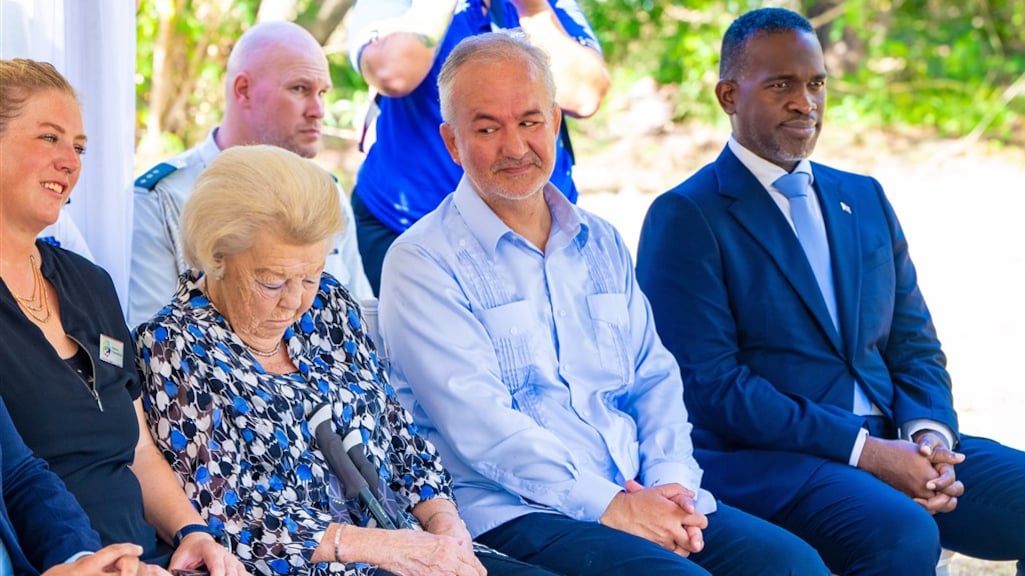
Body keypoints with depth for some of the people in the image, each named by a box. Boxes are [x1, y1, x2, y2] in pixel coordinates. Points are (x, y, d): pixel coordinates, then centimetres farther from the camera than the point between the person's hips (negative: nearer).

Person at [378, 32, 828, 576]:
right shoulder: (422, 262, -2)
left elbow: (654, 378, 16)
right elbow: (477, 421, -12)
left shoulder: (601, 243, 19)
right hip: (514, 513, -6)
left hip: (640, 499, 6)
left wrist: (671, 481, -4)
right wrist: (606, 505, -16)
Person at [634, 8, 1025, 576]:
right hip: (759, 461, -6)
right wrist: (863, 450, -17)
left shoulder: (865, 199, 19)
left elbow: (914, 344, 17)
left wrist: (930, 432, -5)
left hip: (891, 441, 7)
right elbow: (711, 384, -11)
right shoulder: (684, 217, -3)